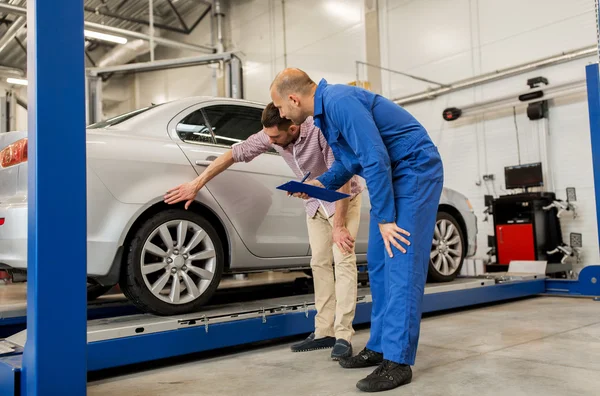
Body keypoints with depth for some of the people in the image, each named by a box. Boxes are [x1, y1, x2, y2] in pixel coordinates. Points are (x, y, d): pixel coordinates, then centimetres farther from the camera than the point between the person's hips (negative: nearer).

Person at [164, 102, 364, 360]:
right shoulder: (271, 136, -16)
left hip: (344, 197, -6)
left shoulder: (321, 131, -34)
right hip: (316, 203, 6)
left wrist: (339, 226, -32)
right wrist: (196, 184, -9)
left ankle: (343, 336, -14)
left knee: (343, 261, -14)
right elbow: (235, 153, -10)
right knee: (319, 263, 3)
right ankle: (324, 332, 6)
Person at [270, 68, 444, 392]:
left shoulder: (340, 102, -22)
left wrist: (385, 219, -22)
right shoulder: (325, 108, 10)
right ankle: (380, 346, 18)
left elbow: (375, 159, -26)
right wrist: (320, 184, 8)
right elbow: (351, 159, 21)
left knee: (401, 265, -12)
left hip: (415, 171, -10)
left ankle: (398, 361, -7)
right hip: (391, 175, 10)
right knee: (379, 264, 9)